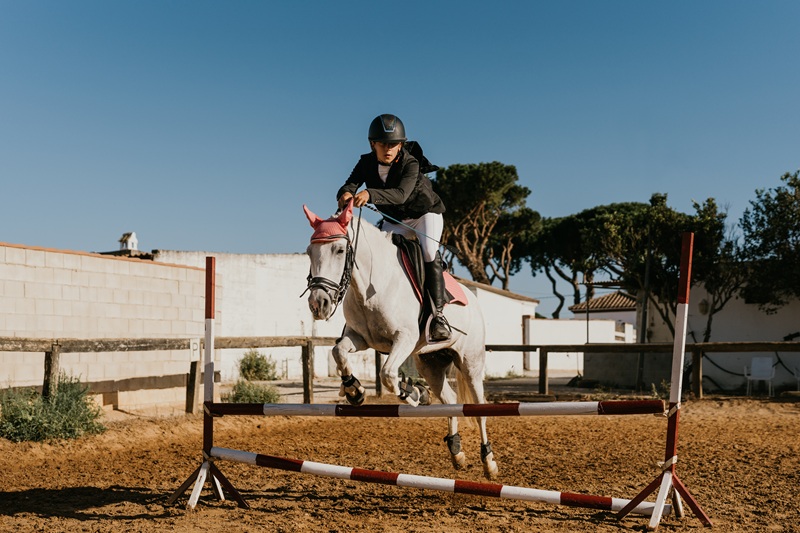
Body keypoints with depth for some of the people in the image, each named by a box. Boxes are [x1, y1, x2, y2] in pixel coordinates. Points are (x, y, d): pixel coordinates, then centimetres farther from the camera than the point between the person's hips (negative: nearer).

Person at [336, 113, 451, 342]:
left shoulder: (410, 164, -26)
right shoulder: (366, 163, -10)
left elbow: (401, 194, -43)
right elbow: (350, 185, -23)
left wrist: (370, 194, -60)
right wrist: (346, 194, -49)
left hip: (425, 212, -5)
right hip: (394, 220, 5)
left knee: (429, 252, -29)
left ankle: (438, 315, -26)